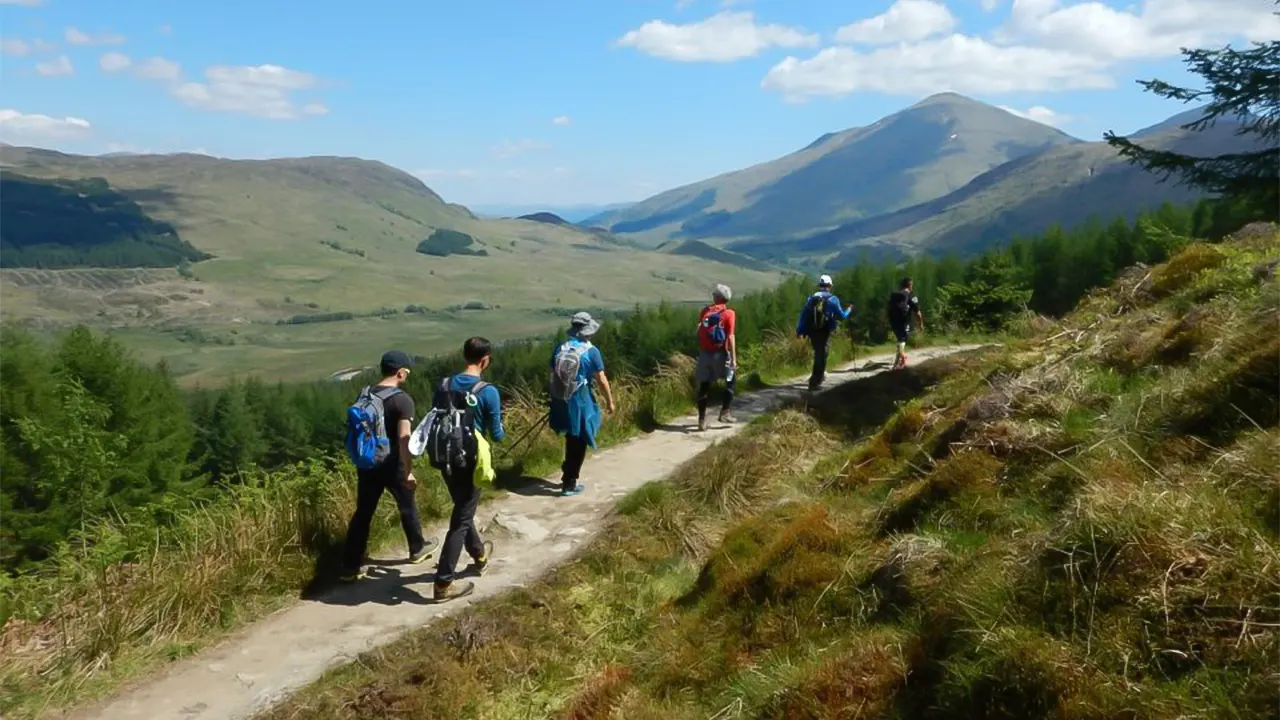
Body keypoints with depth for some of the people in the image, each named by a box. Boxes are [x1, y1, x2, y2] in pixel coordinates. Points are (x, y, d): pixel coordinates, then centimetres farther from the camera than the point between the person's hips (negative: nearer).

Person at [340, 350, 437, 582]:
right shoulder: (402, 400, -17)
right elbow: (404, 439, -23)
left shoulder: (364, 394, 4)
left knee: (363, 512, 10)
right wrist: (408, 471, -20)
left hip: (367, 463, 5)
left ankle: (350, 567, 10)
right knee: (407, 506, 17)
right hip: (391, 464, -5)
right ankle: (417, 548, 36)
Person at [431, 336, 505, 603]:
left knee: (462, 510, 25)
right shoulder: (488, 392, -17)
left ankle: (479, 555, 46)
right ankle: (444, 583, 3)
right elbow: (497, 435, -11)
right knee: (460, 520, 1)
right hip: (470, 462, -6)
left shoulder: (444, 386, -1)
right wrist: (500, 431, 12)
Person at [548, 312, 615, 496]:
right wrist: (609, 401, 4)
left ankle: (567, 476, 34)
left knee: (571, 439, 24)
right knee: (578, 443, 7)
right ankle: (569, 484, 10)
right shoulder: (591, 351, -12)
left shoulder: (560, 348, 2)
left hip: (561, 401, 5)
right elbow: (602, 379, -9)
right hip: (580, 403, -5)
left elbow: (553, 375, 9)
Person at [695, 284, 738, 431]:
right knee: (731, 380, 17)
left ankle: (702, 420, 10)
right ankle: (724, 413, 9)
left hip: (704, 353, 3)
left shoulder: (705, 311, 6)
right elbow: (730, 337, -11)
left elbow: (698, 330, 5)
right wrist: (734, 358, -10)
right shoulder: (728, 313, -5)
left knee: (704, 386, 9)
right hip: (720, 353, -3)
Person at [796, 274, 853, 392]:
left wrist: (799, 331, 5)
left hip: (812, 332, 5)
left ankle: (820, 374, 34)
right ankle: (814, 383, -5)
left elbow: (803, 315, 3)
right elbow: (841, 316, -2)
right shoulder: (832, 299, -5)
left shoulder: (811, 298, 7)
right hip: (824, 332, -4)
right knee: (821, 357, 0)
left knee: (818, 354, 25)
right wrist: (849, 310, 19)